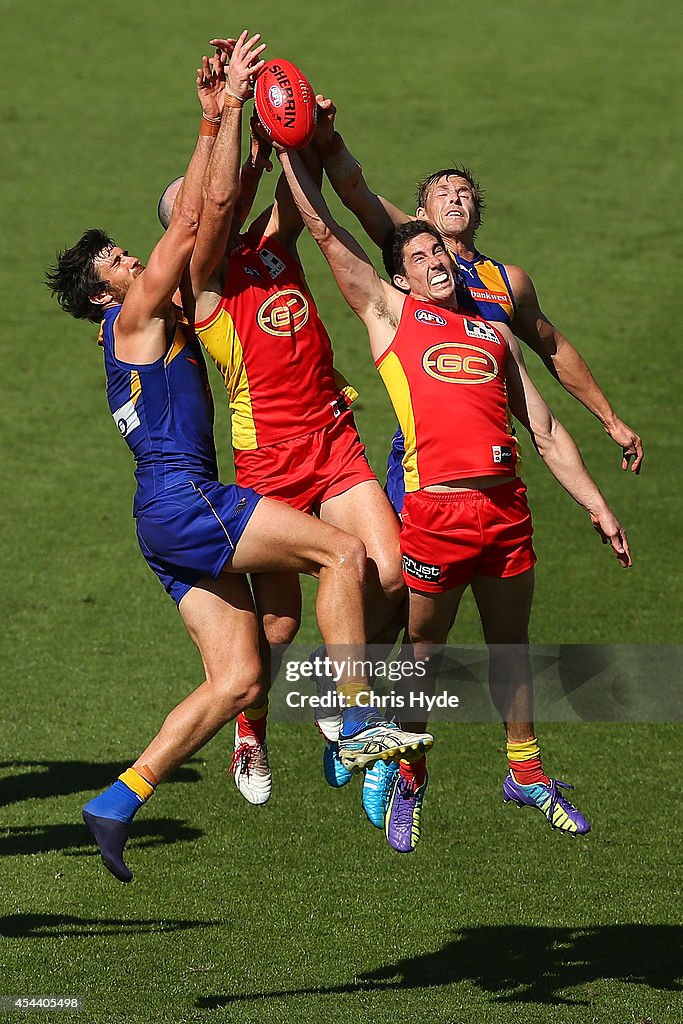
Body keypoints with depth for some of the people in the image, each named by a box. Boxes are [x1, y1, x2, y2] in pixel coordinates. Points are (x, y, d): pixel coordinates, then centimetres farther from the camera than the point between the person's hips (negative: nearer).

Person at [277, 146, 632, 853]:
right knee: (423, 650, 4)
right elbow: (325, 230, 8)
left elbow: (545, 430, 22)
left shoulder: (492, 331, 22)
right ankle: (408, 781, 19)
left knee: (511, 647, 15)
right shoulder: (389, 312, 11)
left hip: (506, 504, 4)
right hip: (436, 506, -4)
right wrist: (288, 147, 5)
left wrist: (595, 505, 16)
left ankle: (527, 774, 28)